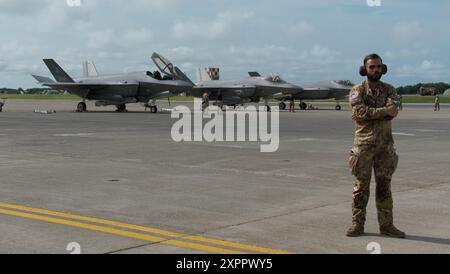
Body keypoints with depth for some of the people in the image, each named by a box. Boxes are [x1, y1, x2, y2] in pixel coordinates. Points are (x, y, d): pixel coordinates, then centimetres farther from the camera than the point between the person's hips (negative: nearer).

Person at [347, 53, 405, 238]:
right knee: (361, 186, 2)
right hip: (363, 145, -2)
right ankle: (357, 224, 8)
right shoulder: (357, 91, 0)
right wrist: (384, 111, -19)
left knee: (384, 186, 7)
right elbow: (360, 112, -18)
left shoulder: (389, 90, 7)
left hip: (385, 145, 2)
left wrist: (370, 113, -21)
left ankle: (386, 225, 12)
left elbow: (391, 112, -10)